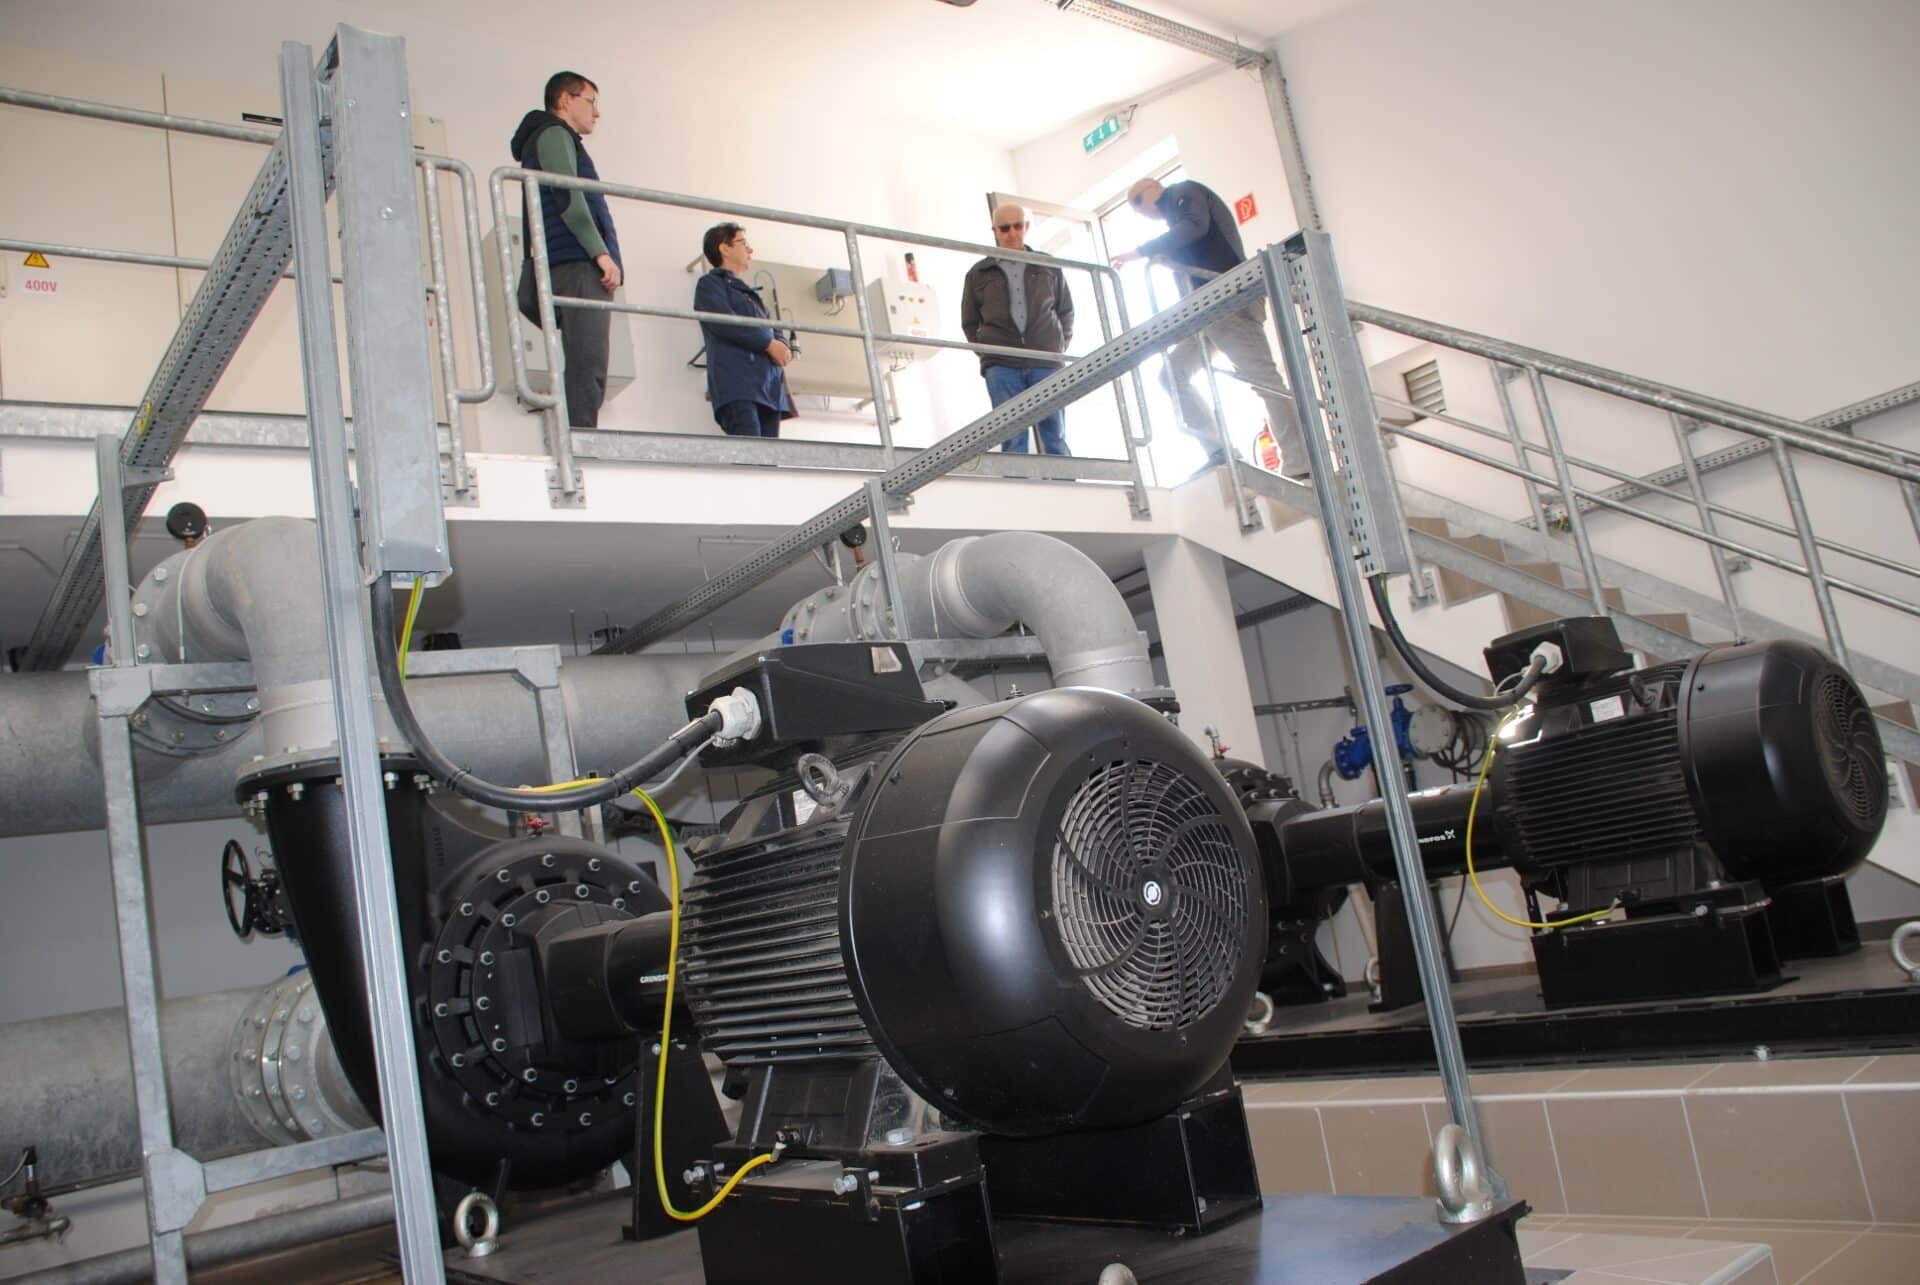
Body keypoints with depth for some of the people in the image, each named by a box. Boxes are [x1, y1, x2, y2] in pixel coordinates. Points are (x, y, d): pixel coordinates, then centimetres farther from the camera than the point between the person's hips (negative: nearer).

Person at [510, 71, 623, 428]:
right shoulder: (553, 134, 5)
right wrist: (602, 252, -17)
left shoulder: (560, 140, 34)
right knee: (587, 366, -20)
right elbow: (568, 197, -10)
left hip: (579, 265, 10)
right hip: (578, 264, -10)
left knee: (585, 370, 3)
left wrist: (599, 255, 18)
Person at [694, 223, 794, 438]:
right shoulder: (710, 284, 10)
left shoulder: (749, 294, 34)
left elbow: (772, 331, 25)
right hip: (737, 381, -7)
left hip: (768, 384, 7)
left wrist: (783, 347, 1)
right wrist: (769, 343, -7)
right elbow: (724, 323, -7)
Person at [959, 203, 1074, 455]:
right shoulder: (978, 273, 13)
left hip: (1046, 362, 1)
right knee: (1013, 439, -8)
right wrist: (987, 351, 6)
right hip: (1002, 365, -1)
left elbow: (1066, 311, 21)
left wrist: (1060, 346, 10)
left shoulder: (1049, 268, 16)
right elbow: (969, 323, 18)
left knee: (1056, 438, -2)